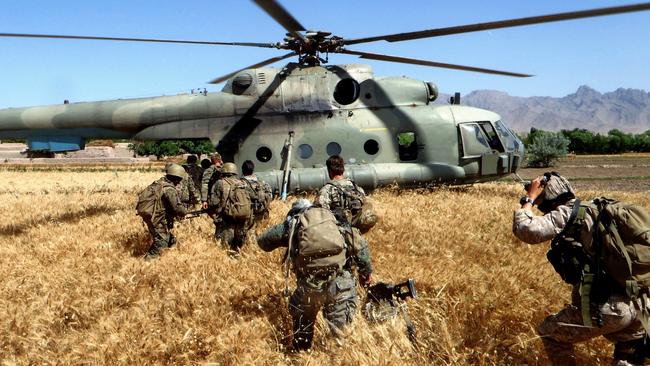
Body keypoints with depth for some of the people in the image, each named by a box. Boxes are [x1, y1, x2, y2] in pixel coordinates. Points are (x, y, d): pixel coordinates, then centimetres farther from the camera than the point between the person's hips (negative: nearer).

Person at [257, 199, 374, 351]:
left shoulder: (292, 224, 15)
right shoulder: (332, 220, 21)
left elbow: (263, 242, 26)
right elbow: (360, 243, 16)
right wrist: (366, 271, 24)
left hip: (311, 285, -1)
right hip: (341, 284, 1)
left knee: (303, 324, 24)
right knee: (341, 332, 16)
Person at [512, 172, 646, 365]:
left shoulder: (564, 214, -6)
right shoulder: (594, 210, 17)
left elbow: (525, 230, -18)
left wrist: (529, 198, -5)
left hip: (608, 308, -8)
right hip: (639, 305, 8)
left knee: (549, 332, 15)